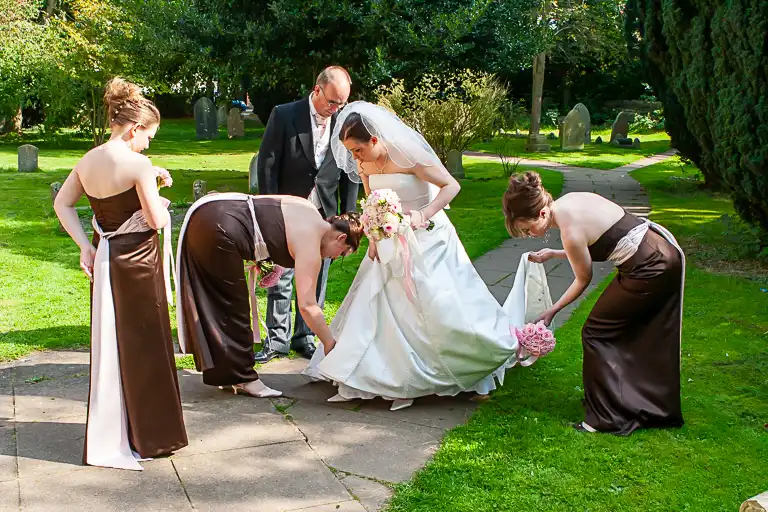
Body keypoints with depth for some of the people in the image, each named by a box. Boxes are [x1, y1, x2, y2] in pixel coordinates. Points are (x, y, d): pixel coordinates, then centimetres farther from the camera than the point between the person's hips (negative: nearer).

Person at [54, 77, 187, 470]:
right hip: (138, 261, -7)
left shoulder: (87, 162, 4)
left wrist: (84, 245, 7)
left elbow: (62, 205, 11)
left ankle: (108, 436, 27)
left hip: (103, 260, 7)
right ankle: (149, 435, 17)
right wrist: (161, 202, 2)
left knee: (109, 345, 16)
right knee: (144, 348, 6)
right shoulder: (137, 165, -19)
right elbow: (156, 220, -19)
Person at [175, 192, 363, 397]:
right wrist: (330, 344, -2)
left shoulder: (309, 212, 14)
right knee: (232, 309, 2)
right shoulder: (310, 243, -9)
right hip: (218, 228, -10)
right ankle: (243, 378, 13)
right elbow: (307, 305, -11)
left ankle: (222, 372, 28)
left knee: (212, 304, 17)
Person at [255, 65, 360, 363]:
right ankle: (277, 340, 14)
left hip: (325, 215, 2)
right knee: (281, 279, 4)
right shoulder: (284, 116, -9)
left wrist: (348, 213, 2)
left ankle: (305, 337, 21)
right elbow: (267, 164, -6)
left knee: (316, 280, 9)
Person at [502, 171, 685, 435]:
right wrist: (552, 254, 18)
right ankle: (659, 410, 36)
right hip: (666, 252, 9)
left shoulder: (570, 229, -21)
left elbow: (583, 279, -6)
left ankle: (610, 418, 7)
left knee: (597, 332, 2)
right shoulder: (569, 200, 5)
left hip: (648, 270, -9)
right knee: (645, 339, 21)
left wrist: (552, 311, 5)